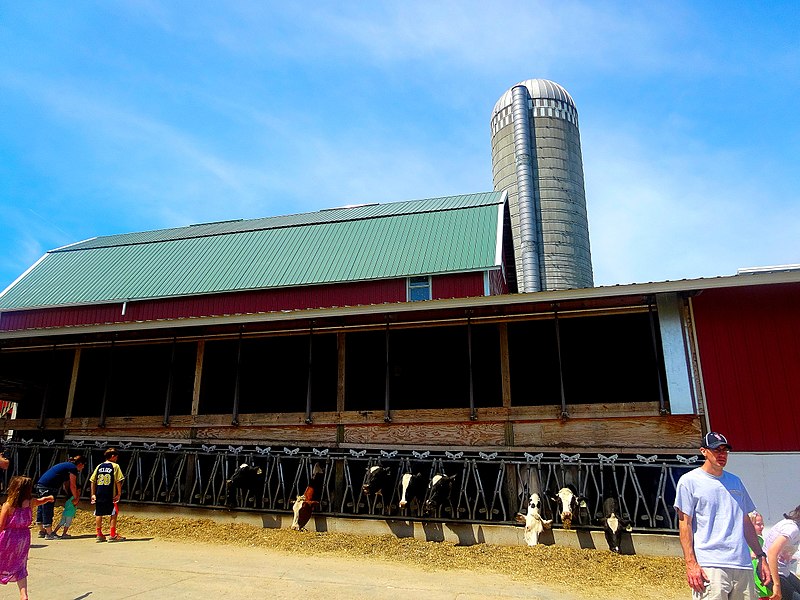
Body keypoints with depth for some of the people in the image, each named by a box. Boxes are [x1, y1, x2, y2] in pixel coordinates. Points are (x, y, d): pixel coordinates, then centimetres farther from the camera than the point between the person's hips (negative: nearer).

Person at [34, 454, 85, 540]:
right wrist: (76, 498, 7)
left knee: (41, 509, 17)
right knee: (48, 510, -4)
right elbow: (72, 486, -5)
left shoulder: (66, 466, 22)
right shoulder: (73, 468, -6)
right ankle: (49, 534, 2)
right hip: (48, 488, -10)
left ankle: (42, 531, 28)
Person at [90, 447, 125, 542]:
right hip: (111, 495, -5)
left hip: (99, 495, 5)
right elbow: (118, 481, -9)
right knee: (113, 514, 4)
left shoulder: (99, 466, 10)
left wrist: (93, 494, 17)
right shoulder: (115, 466, -5)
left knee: (99, 514, 14)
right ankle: (113, 535, 5)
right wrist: (119, 493, -4)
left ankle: (99, 534, 20)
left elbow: (93, 481, 11)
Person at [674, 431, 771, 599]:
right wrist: (690, 563, -13)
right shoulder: (689, 481, -1)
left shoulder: (735, 481, 17)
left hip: (743, 565, 6)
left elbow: (746, 522, 22)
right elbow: (685, 524, -6)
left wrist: (761, 557, 15)